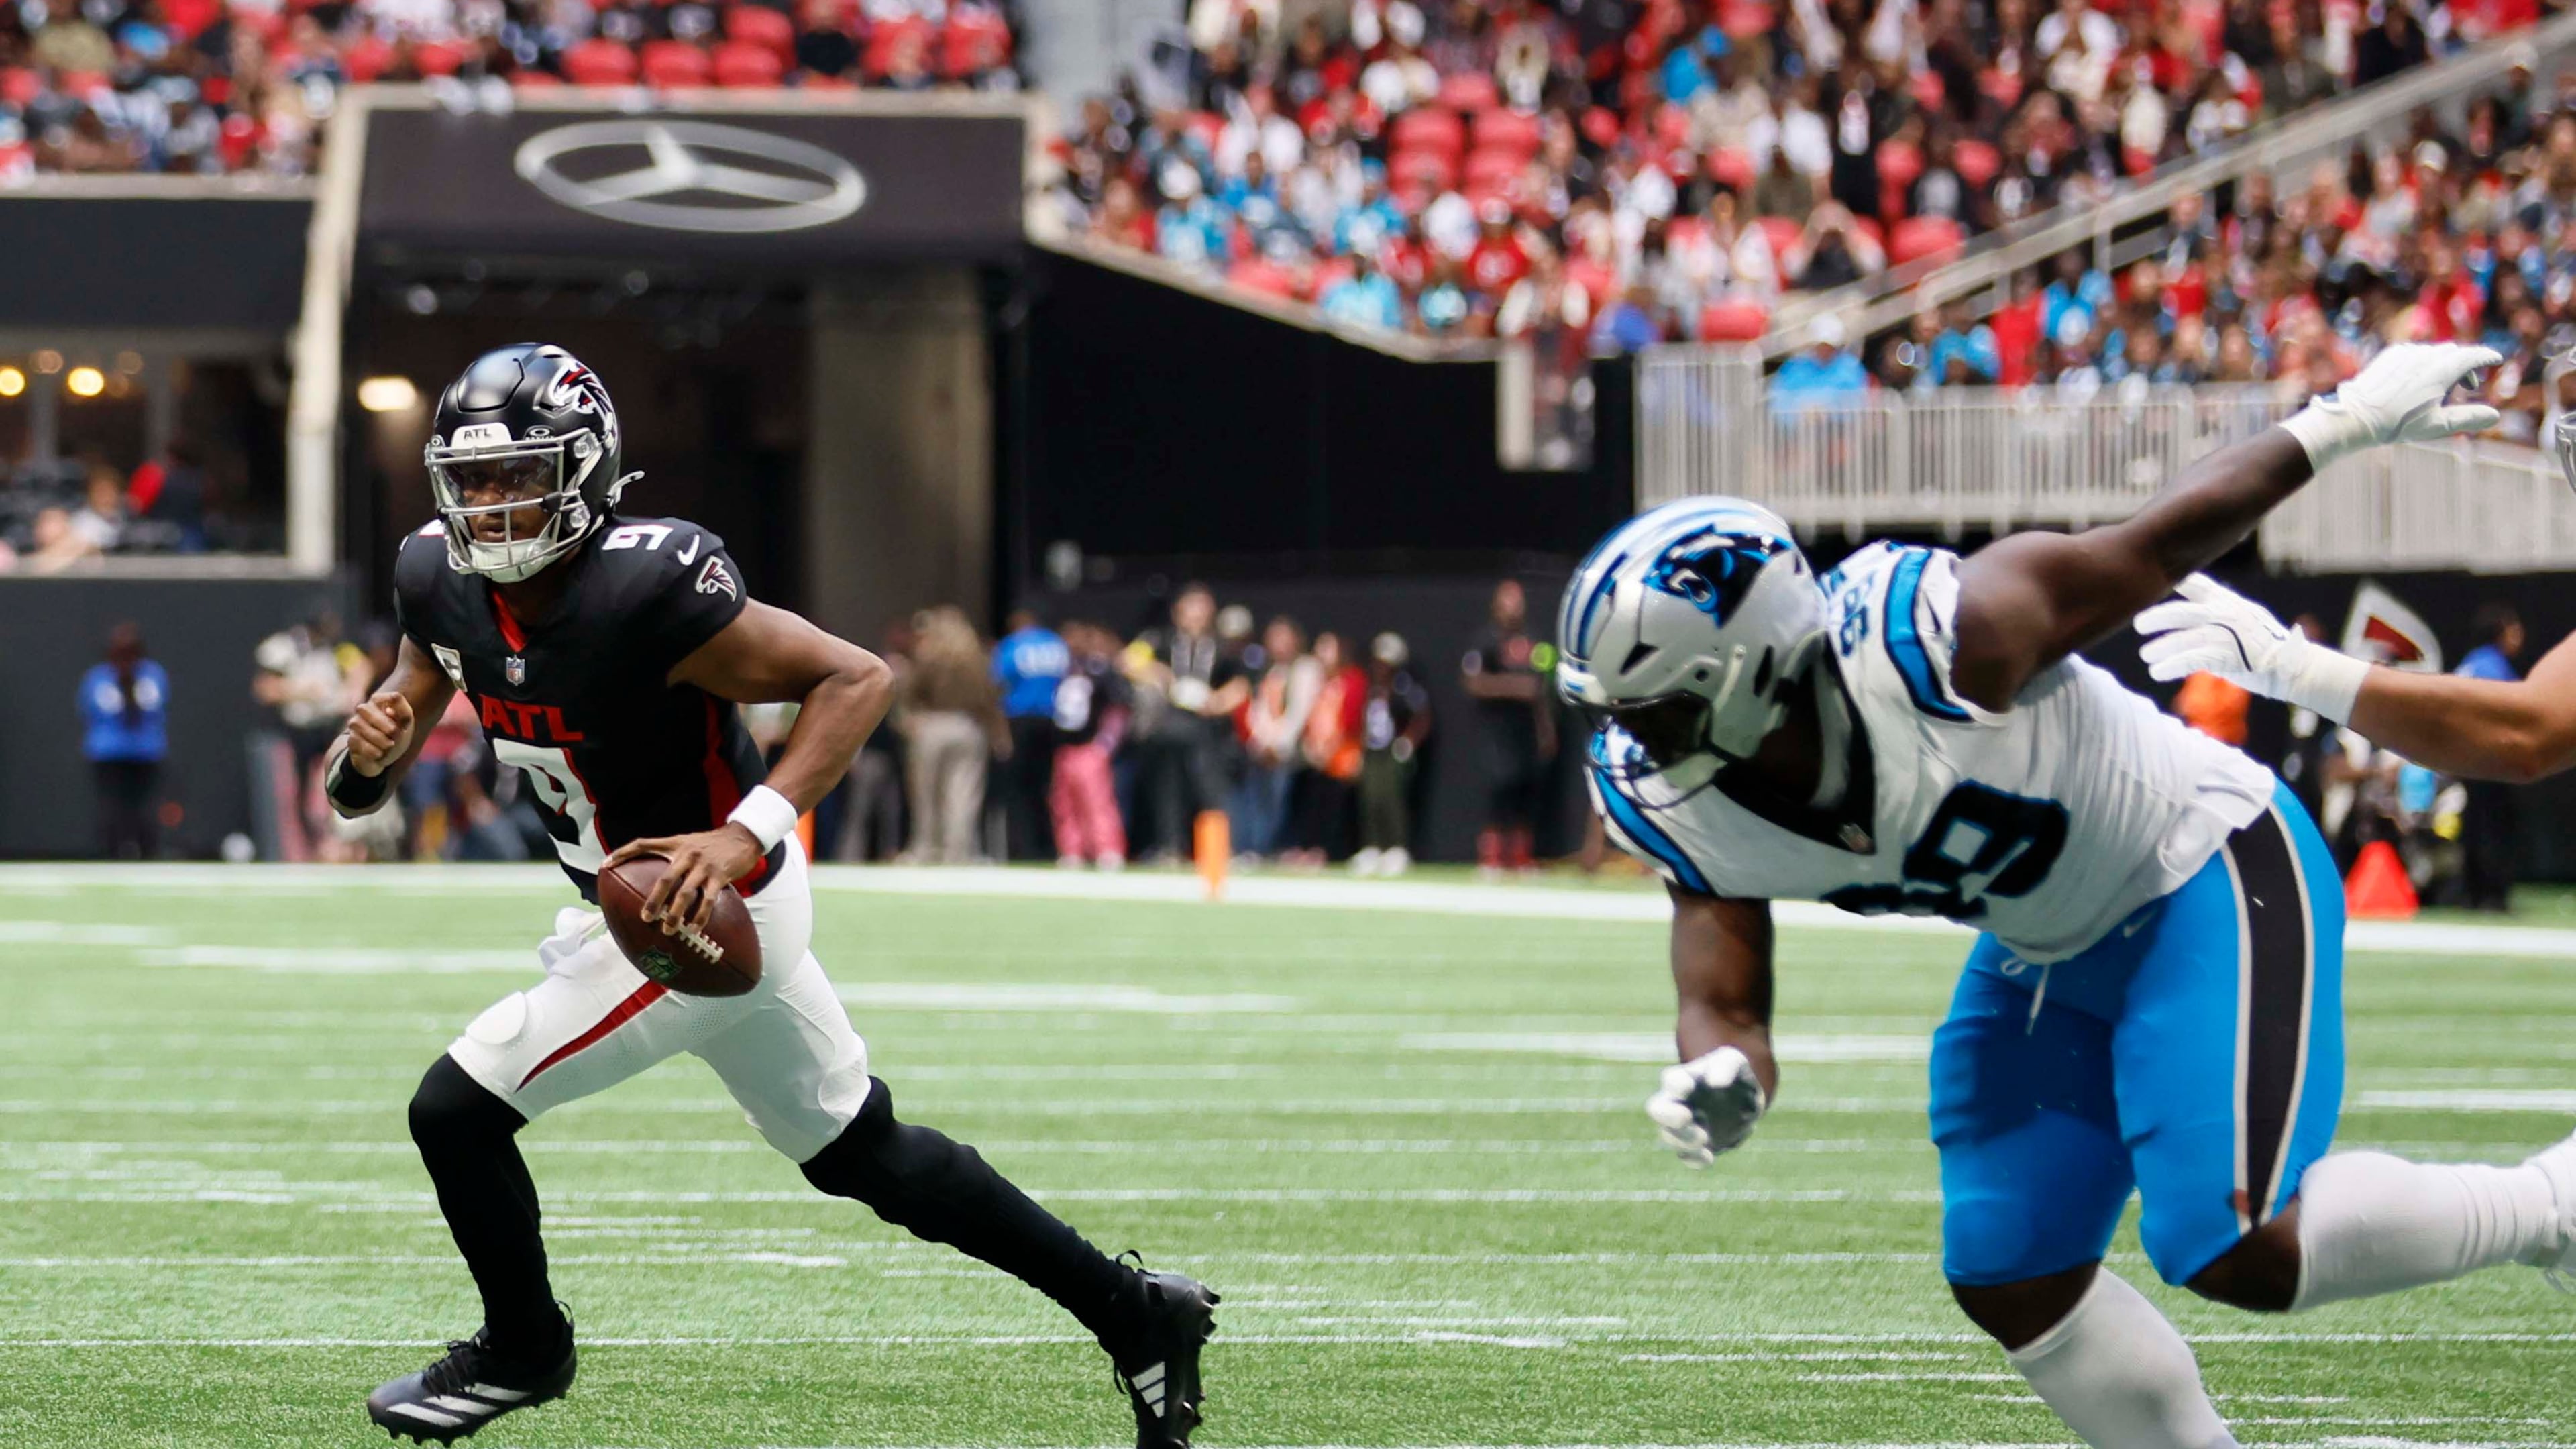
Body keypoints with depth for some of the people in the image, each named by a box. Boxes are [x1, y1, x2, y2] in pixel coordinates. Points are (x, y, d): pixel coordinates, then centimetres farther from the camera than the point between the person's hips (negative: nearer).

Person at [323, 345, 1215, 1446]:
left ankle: (522, 1351, 21)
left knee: (457, 1110, -6)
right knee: (864, 1155, 21)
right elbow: (363, 785, 3)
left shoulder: (644, 593, -29)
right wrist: (368, 749, -22)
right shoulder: (444, 583, -6)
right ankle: (1137, 1315, 33)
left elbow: (858, 679, -26)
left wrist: (749, 834, -36)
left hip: (713, 907, -8)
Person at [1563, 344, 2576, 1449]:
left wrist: (2347, 421, -10)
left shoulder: (1926, 641, -35)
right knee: (2007, 1279, 4)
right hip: (2051, 955, 7)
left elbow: (2157, 547, -22)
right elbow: (1724, 1004, -6)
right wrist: (1719, 1085, -31)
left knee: (2236, 1252, -18)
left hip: (2208, 877, -7)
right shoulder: (1674, 810, -15)